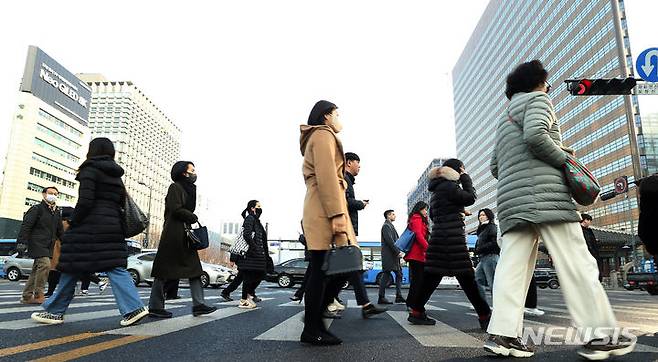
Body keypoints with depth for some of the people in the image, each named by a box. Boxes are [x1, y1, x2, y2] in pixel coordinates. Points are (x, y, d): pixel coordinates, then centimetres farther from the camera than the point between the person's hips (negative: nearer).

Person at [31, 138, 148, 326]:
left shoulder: (90, 170, -4)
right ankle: (134, 308, -11)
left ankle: (54, 311, 18)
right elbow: (122, 203, 14)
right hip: (113, 228, 6)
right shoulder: (116, 175, 17)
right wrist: (119, 230, 14)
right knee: (115, 268, 0)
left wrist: (73, 224, -6)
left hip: (89, 227, -6)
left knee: (72, 268, 6)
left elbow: (85, 201, -15)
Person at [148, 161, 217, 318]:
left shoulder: (190, 189, 19)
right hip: (173, 234, -9)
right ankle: (155, 307, 8)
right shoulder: (175, 187, -6)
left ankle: (198, 304, 1)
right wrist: (193, 217, -5)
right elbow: (176, 209, -16)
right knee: (164, 271, -1)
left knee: (194, 268, 2)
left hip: (185, 235, 9)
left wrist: (191, 219, 6)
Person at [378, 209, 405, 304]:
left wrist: (399, 252, 13)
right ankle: (381, 298, -3)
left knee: (399, 274, 9)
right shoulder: (386, 226, -9)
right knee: (386, 276, -7)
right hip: (388, 255, -10)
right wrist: (398, 252, -21)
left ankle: (399, 296, 12)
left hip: (394, 255, 10)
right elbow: (389, 241, -19)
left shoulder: (390, 226, 22)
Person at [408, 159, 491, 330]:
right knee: (467, 277, -5)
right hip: (452, 239, -9)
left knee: (431, 277, 7)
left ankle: (416, 311, 7)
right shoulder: (449, 186, -8)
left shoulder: (437, 190, 21)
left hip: (438, 239, 9)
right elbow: (470, 198, -7)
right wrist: (466, 179, 4)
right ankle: (485, 316, 2)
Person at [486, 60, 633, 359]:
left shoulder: (504, 119, 31)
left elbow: (495, 166, 26)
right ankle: (599, 335, 1)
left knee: (512, 267, -2)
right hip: (544, 194, -7)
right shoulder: (537, 99, 7)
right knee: (577, 264, -3)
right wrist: (564, 158, -4)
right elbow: (535, 135, -15)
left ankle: (502, 333, -8)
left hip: (511, 201, 8)